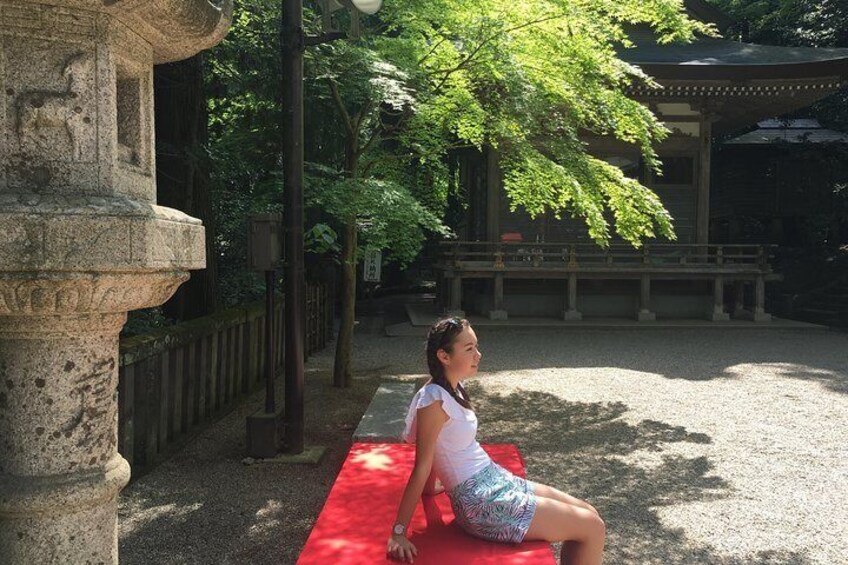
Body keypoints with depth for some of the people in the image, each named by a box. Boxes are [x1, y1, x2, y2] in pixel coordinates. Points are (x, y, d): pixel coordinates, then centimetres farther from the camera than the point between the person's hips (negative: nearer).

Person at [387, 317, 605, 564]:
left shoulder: (452, 389, 6)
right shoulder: (434, 399, -21)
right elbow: (421, 468, -19)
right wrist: (398, 533, -17)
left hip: (494, 480, 9)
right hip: (482, 504, -9)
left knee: (588, 515, 11)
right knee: (592, 528, -4)